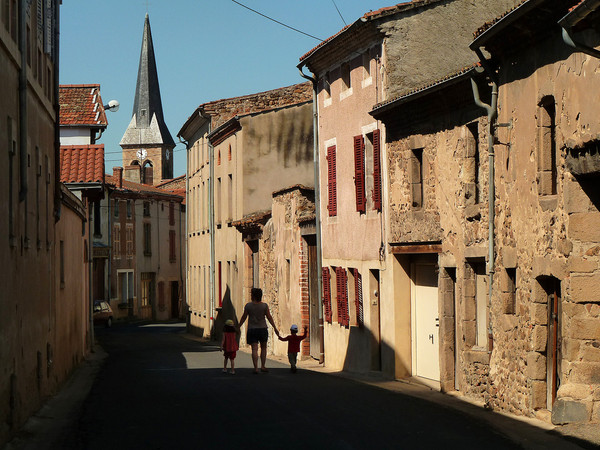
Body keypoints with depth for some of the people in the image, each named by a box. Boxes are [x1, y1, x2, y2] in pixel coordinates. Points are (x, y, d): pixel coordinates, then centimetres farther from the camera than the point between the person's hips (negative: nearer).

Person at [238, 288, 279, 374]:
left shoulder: (248, 305, -7)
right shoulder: (264, 306, -6)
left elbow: (243, 317, 0)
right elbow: (269, 317, -3)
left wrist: (238, 327, 13)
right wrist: (275, 328, 5)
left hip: (252, 330, -1)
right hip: (263, 329, 1)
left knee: (254, 349, -2)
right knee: (263, 348, 17)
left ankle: (256, 368, -8)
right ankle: (263, 366, 13)